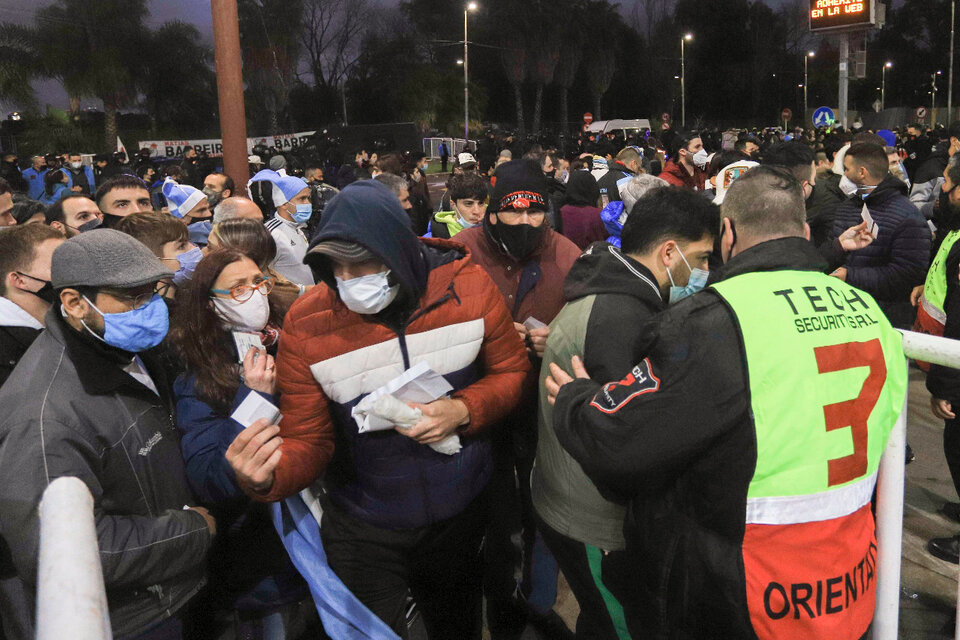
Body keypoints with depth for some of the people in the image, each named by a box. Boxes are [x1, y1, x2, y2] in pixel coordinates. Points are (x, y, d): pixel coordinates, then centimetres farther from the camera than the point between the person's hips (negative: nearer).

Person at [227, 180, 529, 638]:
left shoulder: (467, 286, -18)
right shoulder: (306, 325, -19)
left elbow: (511, 371, -5)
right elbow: (308, 442, -15)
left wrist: (463, 411, -25)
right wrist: (268, 478, -37)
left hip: (463, 511, 2)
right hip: (363, 528, -2)